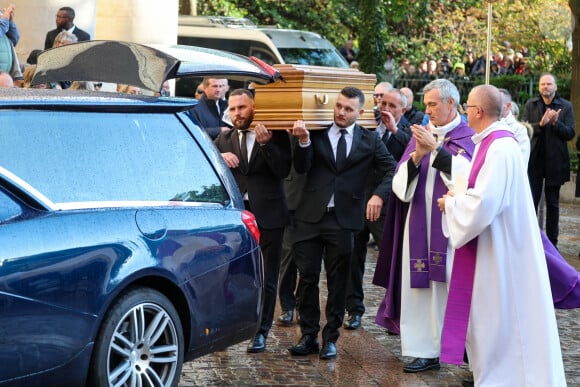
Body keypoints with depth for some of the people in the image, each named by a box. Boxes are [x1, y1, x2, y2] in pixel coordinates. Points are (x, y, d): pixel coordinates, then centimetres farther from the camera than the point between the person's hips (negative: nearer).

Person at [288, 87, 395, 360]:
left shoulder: (369, 140, 5)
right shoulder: (316, 132, 5)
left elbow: (390, 170, 1)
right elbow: (301, 168, -4)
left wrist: (379, 194, -16)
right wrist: (304, 141, -21)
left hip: (343, 218, 0)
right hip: (310, 215, 1)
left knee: (337, 282, 7)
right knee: (307, 277, 4)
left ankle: (330, 338, 17)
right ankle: (308, 336, 14)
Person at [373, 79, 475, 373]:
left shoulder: (469, 136, 0)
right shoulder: (421, 134, 11)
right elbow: (400, 182, 6)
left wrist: (436, 149, -19)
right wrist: (416, 156, -12)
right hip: (420, 224, 4)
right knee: (420, 286, 3)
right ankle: (425, 351, 9)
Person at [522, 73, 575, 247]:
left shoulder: (566, 106, 1)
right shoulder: (530, 105, 5)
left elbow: (570, 133, -5)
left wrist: (555, 123, -20)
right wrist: (540, 124, -22)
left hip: (555, 161, -1)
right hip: (534, 159, 1)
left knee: (553, 203, 8)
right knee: (531, 201, 4)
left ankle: (552, 242, 15)